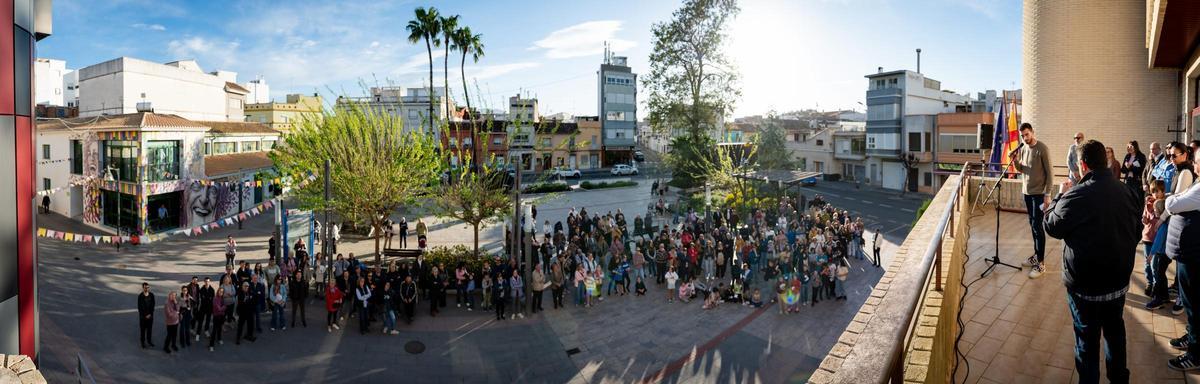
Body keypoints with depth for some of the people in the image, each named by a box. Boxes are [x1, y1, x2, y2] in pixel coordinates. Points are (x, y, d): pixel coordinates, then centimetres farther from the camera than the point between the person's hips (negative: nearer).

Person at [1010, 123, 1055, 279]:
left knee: (1037, 226, -7)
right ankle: (1036, 255, 24)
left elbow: (1049, 172, -12)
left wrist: (1047, 194, -16)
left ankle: (1041, 263, -2)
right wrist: (1014, 161, -6)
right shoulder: (1023, 149, 7)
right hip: (1027, 192, 7)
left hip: (1039, 193, -6)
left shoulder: (1042, 149, -13)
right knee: (1032, 225, 13)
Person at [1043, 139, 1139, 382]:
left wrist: (1061, 196, 1)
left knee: (1088, 337, 8)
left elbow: (1051, 227, -10)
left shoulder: (1076, 196, -25)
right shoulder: (1126, 191, -3)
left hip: (1086, 284, -6)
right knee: (1115, 330, 23)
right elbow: (1137, 232, 10)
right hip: (1119, 279, 6)